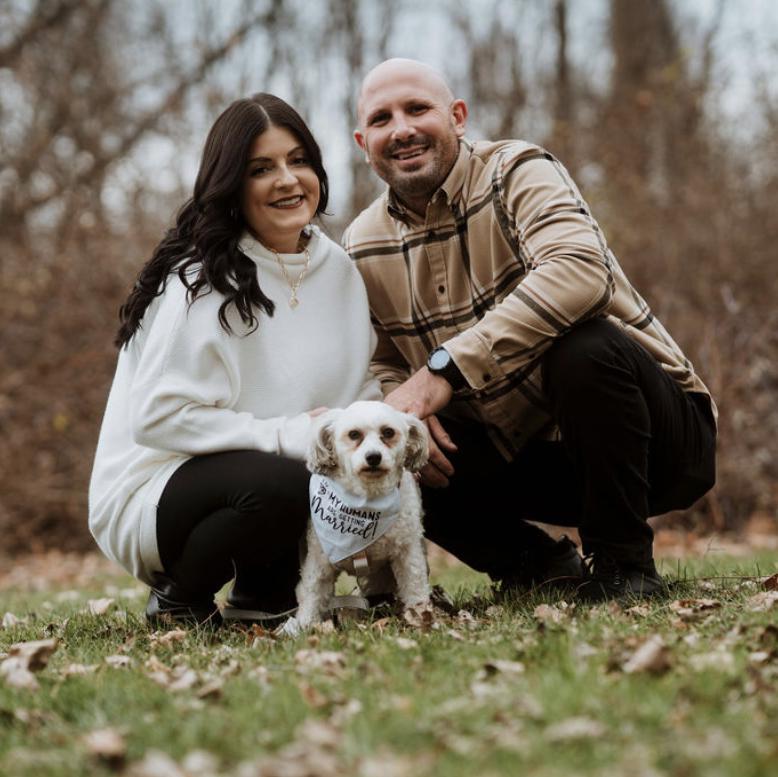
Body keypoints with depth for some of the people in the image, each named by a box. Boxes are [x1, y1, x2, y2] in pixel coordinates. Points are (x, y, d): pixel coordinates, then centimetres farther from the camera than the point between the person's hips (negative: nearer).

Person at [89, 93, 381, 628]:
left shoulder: (337, 266, 4)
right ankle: (179, 601, -6)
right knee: (282, 482, -35)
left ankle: (265, 592, 4)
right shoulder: (203, 281, -18)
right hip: (152, 497, -7)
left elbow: (363, 385, 8)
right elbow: (159, 416, -23)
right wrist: (287, 435, -26)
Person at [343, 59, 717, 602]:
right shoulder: (364, 246, 4)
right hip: (525, 456, 5)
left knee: (585, 347, -35)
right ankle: (536, 562, 6)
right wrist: (400, 409, -18)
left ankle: (624, 563, -15)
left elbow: (581, 269, -33)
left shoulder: (517, 172, -14)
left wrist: (445, 368, -37)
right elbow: (381, 367, 7)